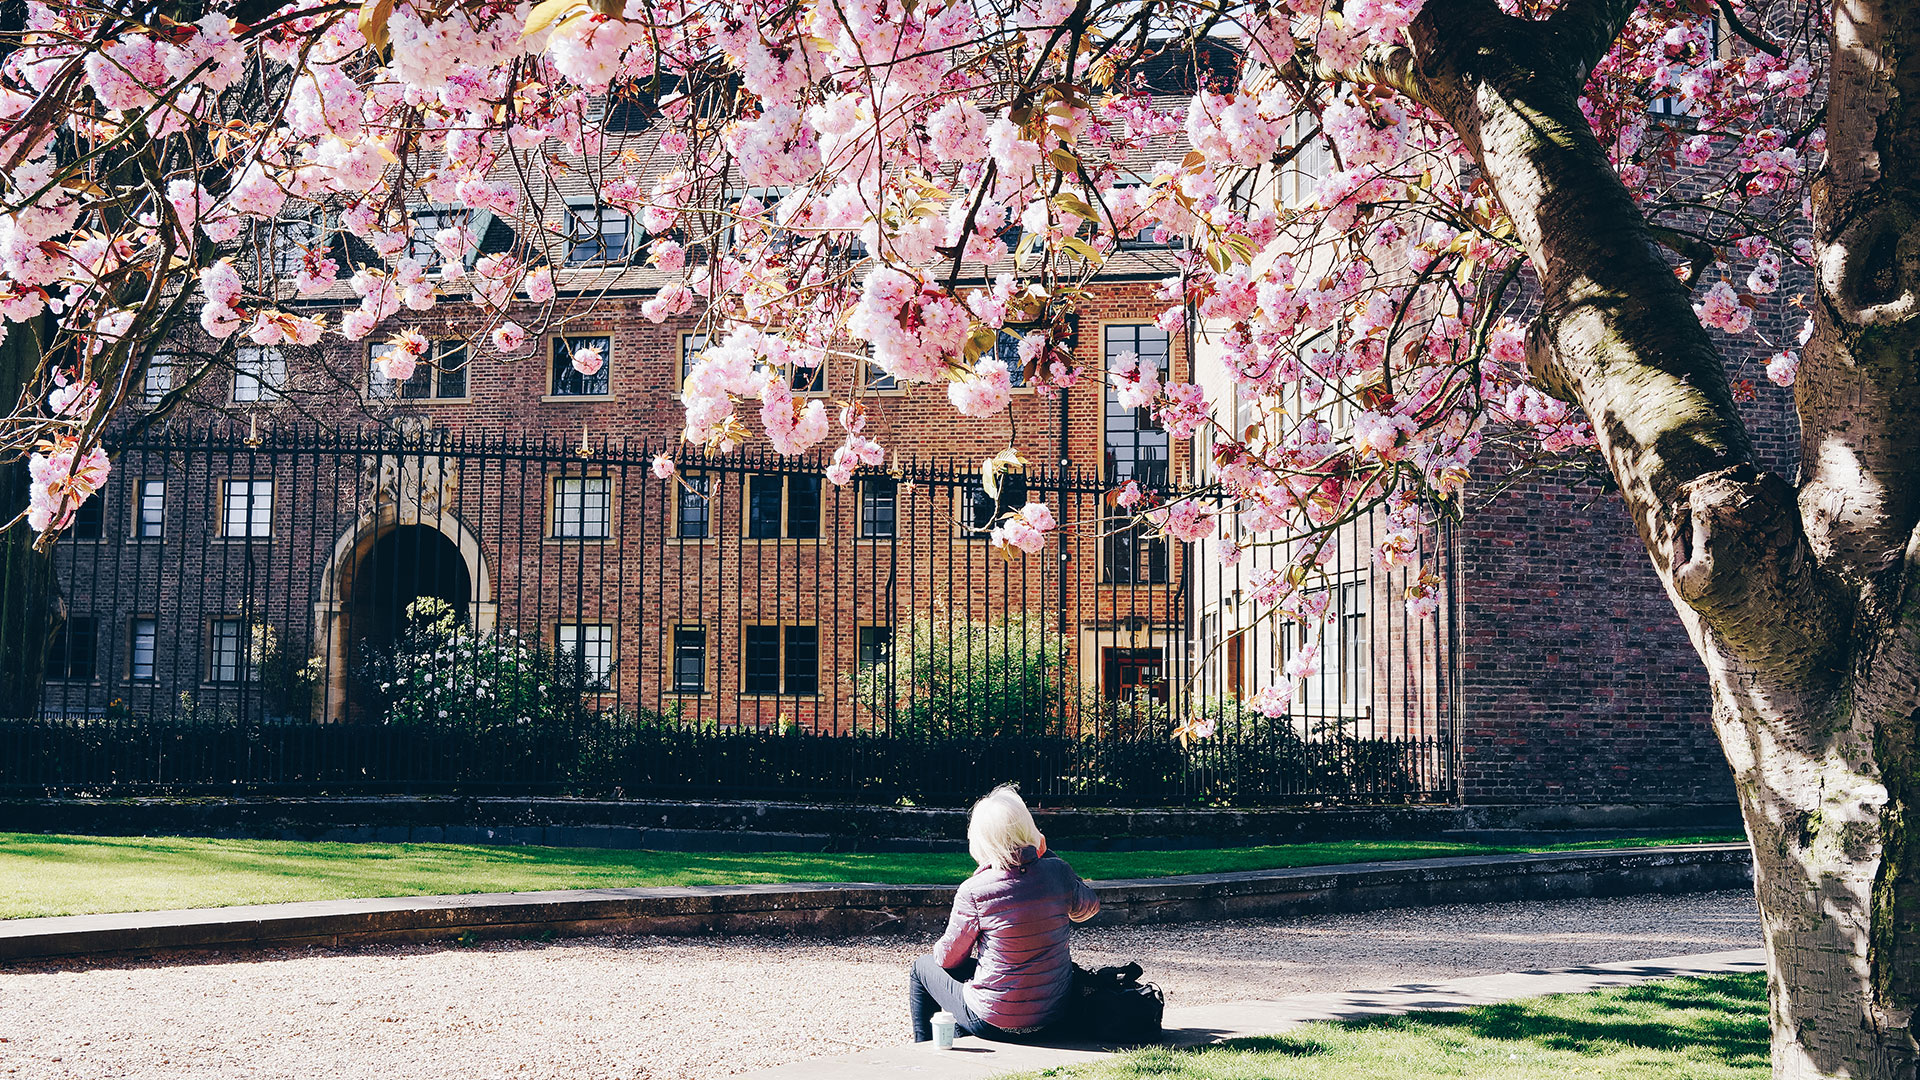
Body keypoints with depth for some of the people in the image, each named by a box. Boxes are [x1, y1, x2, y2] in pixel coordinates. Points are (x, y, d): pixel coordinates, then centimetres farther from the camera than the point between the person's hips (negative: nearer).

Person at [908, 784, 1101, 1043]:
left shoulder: (973, 892, -20)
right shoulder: (1058, 872, -9)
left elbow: (948, 958, -7)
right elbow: (1088, 908, 14)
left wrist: (939, 951, 17)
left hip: (994, 1022, -5)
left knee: (922, 967, 23)